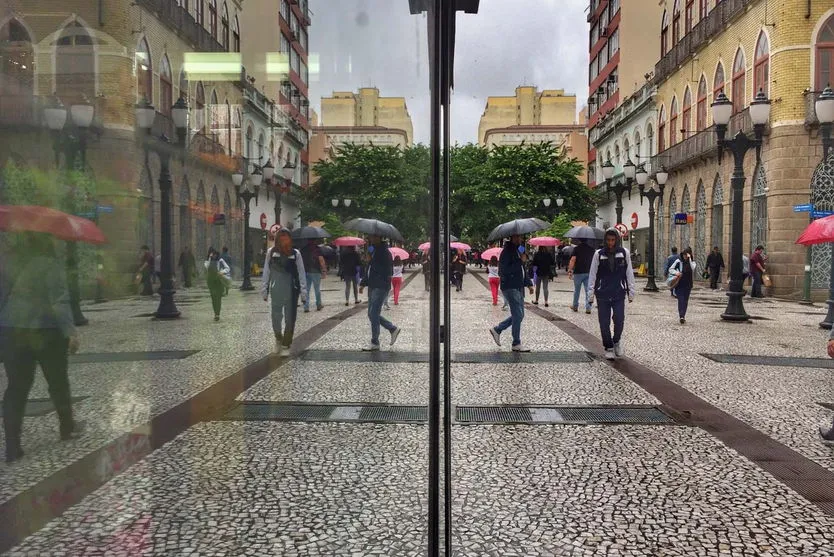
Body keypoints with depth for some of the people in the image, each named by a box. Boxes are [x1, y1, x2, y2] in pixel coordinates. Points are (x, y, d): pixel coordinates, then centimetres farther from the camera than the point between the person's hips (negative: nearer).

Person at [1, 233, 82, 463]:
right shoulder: (50, 263, -13)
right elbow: (59, 302, -18)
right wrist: (70, 332, -17)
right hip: (47, 333, -4)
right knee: (57, 381, 15)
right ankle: (67, 427, 31)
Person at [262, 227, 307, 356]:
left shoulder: (295, 253, -1)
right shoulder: (271, 252, 2)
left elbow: (301, 274, -1)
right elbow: (266, 272, 6)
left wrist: (304, 292, -5)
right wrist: (264, 290, 4)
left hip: (292, 291, -1)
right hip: (276, 291, 1)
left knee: (290, 320, 3)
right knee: (276, 318, 5)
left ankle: (286, 345, 17)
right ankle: (278, 339, 33)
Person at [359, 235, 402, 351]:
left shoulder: (384, 252, -13)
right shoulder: (374, 251, 15)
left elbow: (388, 271, -20)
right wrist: (363, 283, 16)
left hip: (381, 287, -9)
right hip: (372, 287, 9)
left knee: (373, 314, -8)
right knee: (372, 314, 11)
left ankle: (375, 343, 2)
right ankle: (393, 329, 24)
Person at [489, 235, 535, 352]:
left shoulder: (519, 251, 17)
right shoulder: (507, 251, -12)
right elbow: (503, 271, -22)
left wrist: (529, 283, 17)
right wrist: (520, 261, -20)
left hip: (518, 287, 9)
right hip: (510, 287, -9)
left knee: (518, 315, 11)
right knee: (518, 315, -9)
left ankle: (497, 329, 24)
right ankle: (516, 344, 0)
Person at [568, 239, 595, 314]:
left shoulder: (576, 248, -8)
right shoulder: (592, 249, 4)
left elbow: (573, 260, -14)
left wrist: (570, 271, -12)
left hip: (578, 272, -2)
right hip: (589, 272, 2)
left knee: (576, 290, 11)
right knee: (588, 290, 2)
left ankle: (575, 306, 23)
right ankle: (588, 308, -4)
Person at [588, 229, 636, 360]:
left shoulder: (624, 253, 2)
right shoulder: (599, 254, 0)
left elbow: (629, 274, 5)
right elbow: (592, 274, 2)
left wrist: (631, 292, 3)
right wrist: (591, 294, -1)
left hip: (619, 294, 0)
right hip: (602, 294, 0)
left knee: (619, 320, -7)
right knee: (604, 323, 3)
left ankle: (617, 341, 22)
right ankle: (608, 347, 20)